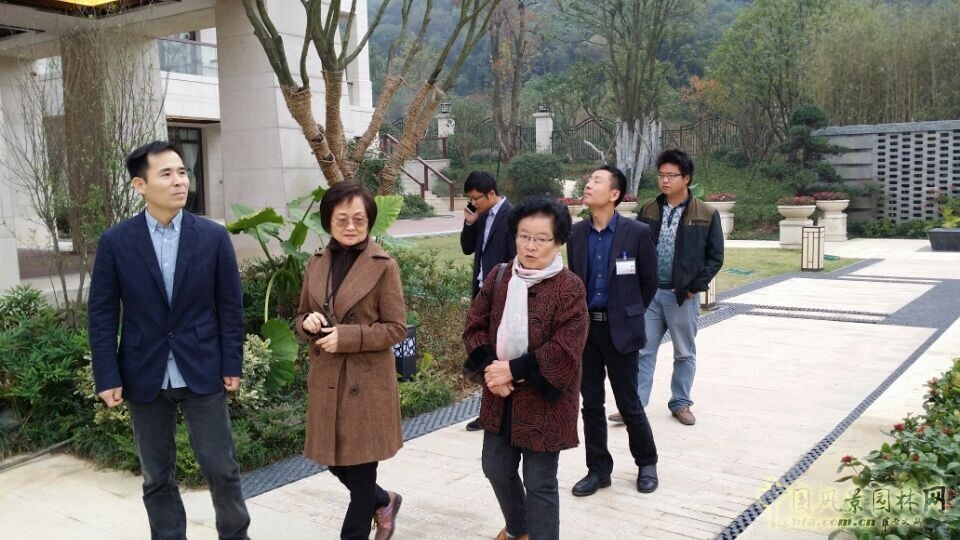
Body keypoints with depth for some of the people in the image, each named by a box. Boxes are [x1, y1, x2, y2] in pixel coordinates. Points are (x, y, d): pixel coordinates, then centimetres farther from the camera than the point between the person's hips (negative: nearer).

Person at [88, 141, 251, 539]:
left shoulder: (213, 236, -2)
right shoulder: (115, 242, -3)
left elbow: (230, 305, 1)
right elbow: (101, 314, -1)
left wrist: (232, 365, -1)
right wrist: (107, 377, -5)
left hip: (202, 372, 0)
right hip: (144, 377, 1)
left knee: (222, 468, 5)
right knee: (157, 478, 12)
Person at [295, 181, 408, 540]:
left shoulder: (384, 266, -10)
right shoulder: (316, 264, 6)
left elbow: (396, 328, -10)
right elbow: (302, 318, 14)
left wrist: (347, 336, -21)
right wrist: (309, 322, -9)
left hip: (367, 380, -5)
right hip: (326, 378, 6)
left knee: (360, 465, 5)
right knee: (333, 461, 15)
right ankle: (384, 501, 41)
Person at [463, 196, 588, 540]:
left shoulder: (569, 287, -14)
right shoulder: (498, 277, 2)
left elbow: (564, 351, -19)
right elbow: (475, 326, 4)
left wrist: (513, 370, -20)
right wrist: (489, 367, -13)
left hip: (545, 400, -6)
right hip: (500, 395, 6)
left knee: (540, 482, 5)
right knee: (496, 469, 20)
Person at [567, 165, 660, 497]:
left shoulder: (637, 233, -9)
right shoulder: (577, 233, 2)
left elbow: (649, 281, 0)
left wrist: (630, 315, 8)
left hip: (620, 329, -4)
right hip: (585, 328, 4)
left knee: (628, 403, 6)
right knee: (591, 403, 10)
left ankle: (646, 463, 28)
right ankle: (598, 469, 24)